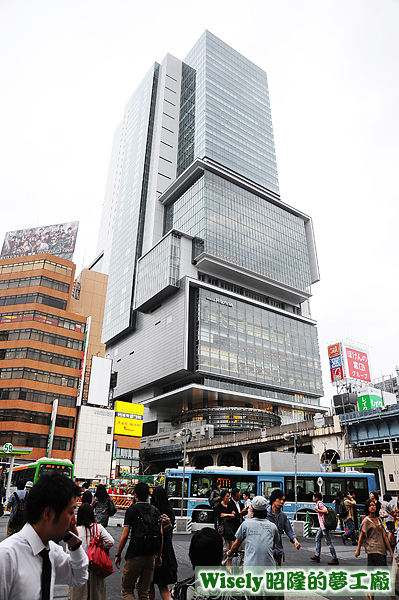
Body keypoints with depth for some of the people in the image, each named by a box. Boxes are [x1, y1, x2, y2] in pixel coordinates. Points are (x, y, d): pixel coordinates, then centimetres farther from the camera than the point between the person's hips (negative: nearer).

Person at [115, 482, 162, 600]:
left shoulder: (132, 510, -9)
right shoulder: (156, 511, 5)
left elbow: (124, 536, -11)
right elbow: (161, 536, 5)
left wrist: (118, 555, 1)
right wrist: (159, 556, 15)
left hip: (135, 556, -5)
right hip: (151, 556, 5)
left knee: (127, 589, 10)